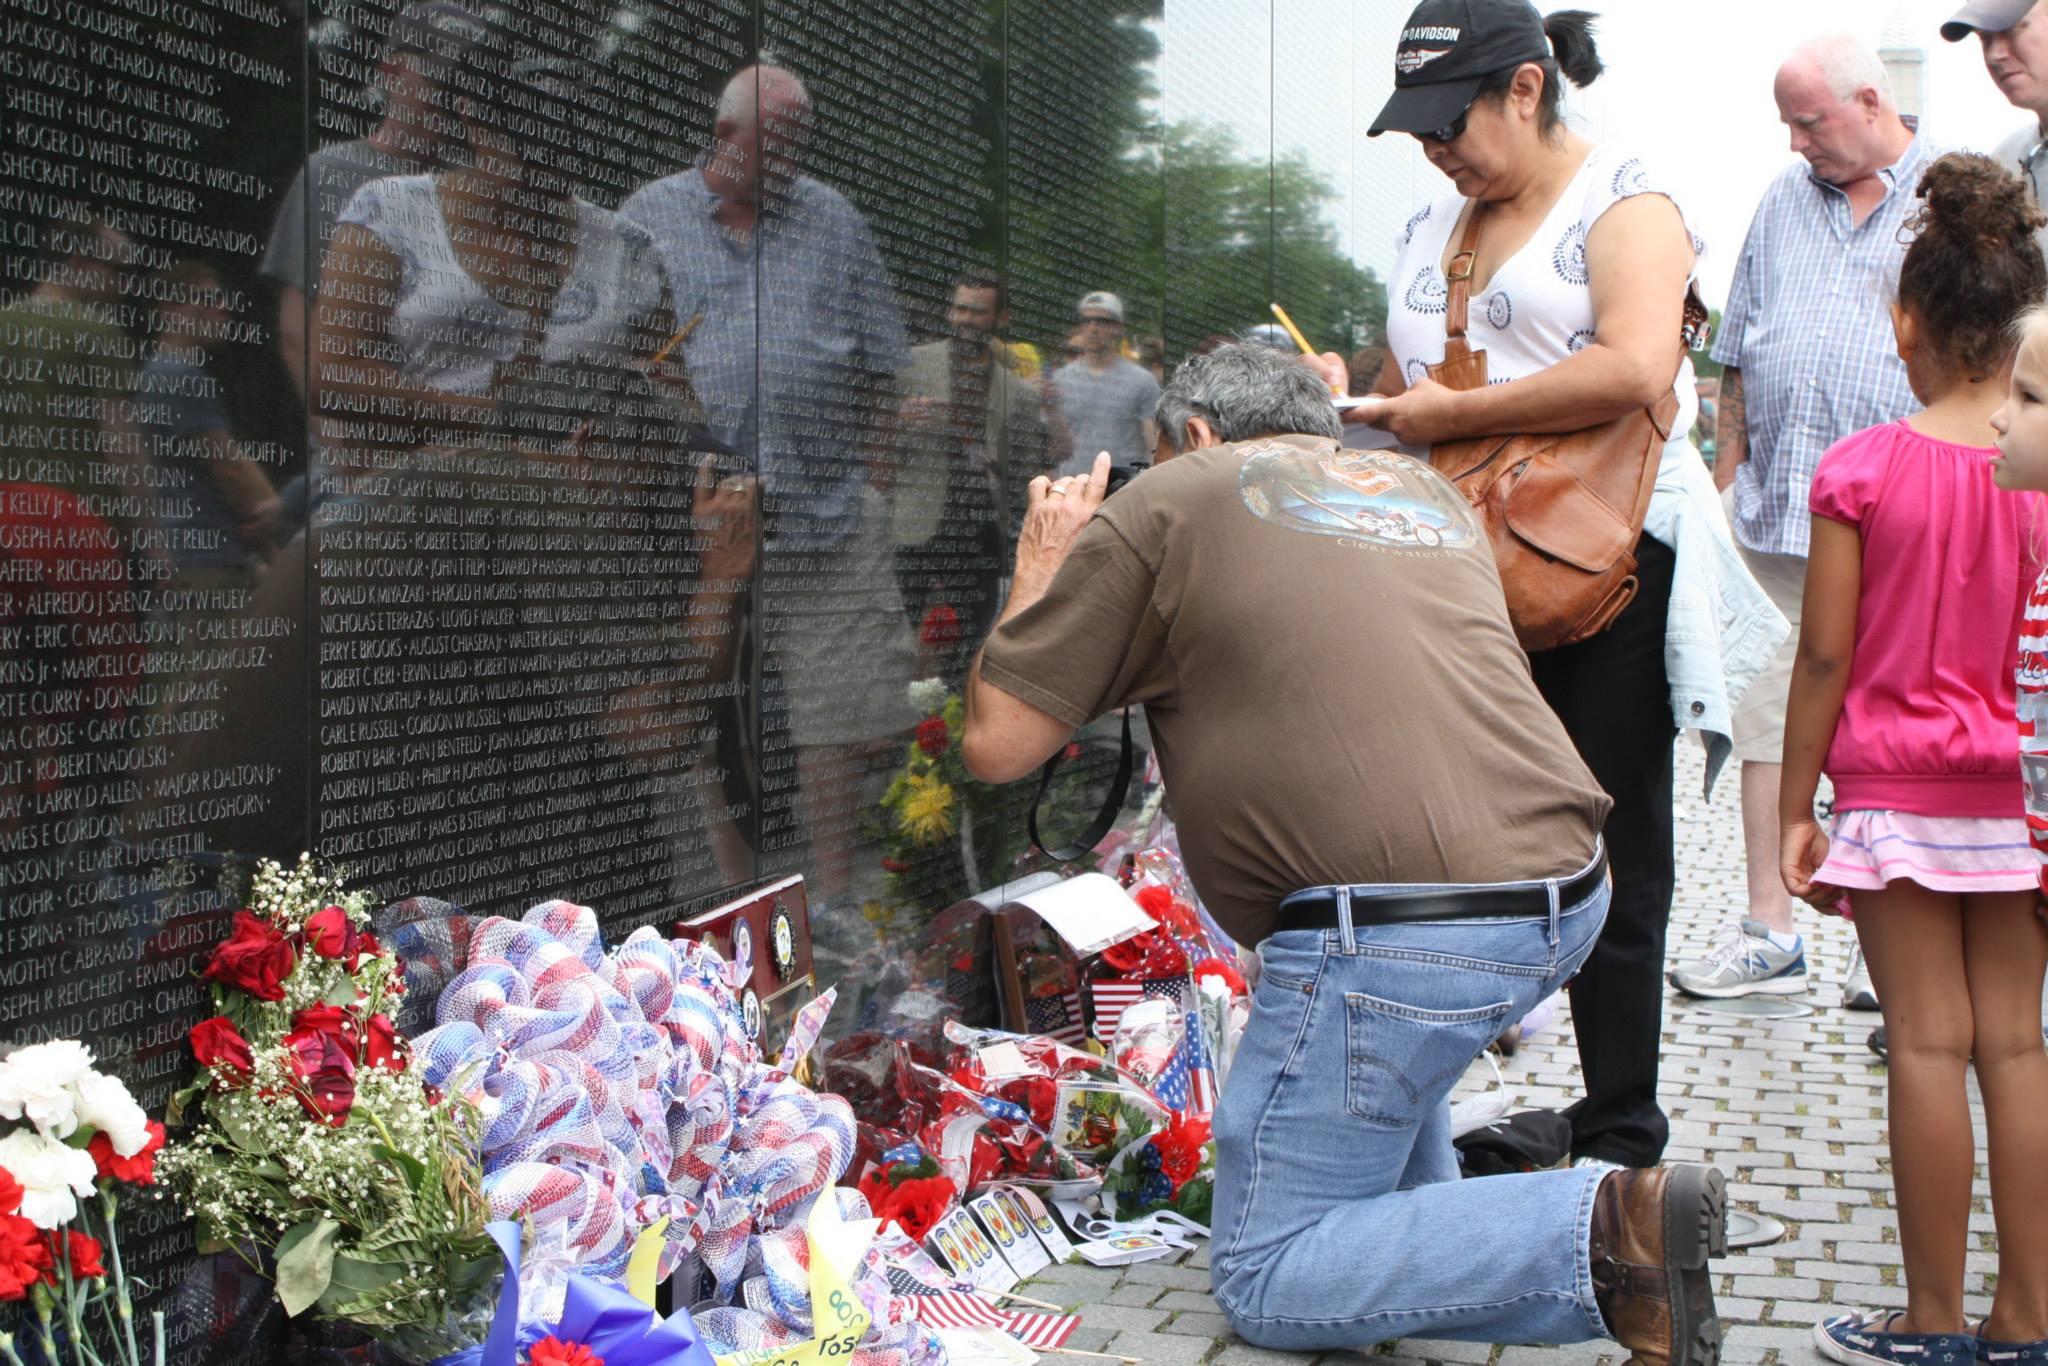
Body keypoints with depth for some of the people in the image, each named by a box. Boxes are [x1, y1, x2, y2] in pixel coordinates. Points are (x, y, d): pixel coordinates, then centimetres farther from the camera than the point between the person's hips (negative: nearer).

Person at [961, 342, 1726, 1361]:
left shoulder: (1165, 501, 5)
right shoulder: (1425, 486, 23)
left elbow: (995, 744, 6)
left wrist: (1039, 574, 24)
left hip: (1408, 932, -8)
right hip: (1569, 891, 8)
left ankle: (1598, 1239, -12)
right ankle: (1428, 1199, 31)